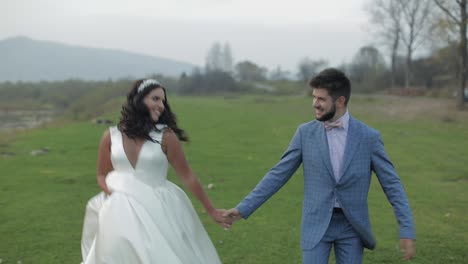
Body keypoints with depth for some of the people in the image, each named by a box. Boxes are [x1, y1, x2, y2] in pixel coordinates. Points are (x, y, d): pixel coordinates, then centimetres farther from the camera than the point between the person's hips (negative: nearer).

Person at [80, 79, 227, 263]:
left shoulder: (165, 136, -4)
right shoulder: (111, 137, 2)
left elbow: (187, 176, 1)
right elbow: (102, 175, 13)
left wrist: (211, 210, 3)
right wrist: (114, 196, -7)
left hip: (158, 211, -2)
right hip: (122, 214, 2)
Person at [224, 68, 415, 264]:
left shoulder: (368, 137, -6)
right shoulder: (305, 133, -3)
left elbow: (391, 184, -4)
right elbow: (278, 174, 0)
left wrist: (407, 230, -10)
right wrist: (244, 208, -4)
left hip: (352, 226, 0)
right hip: (316, 225, 0)